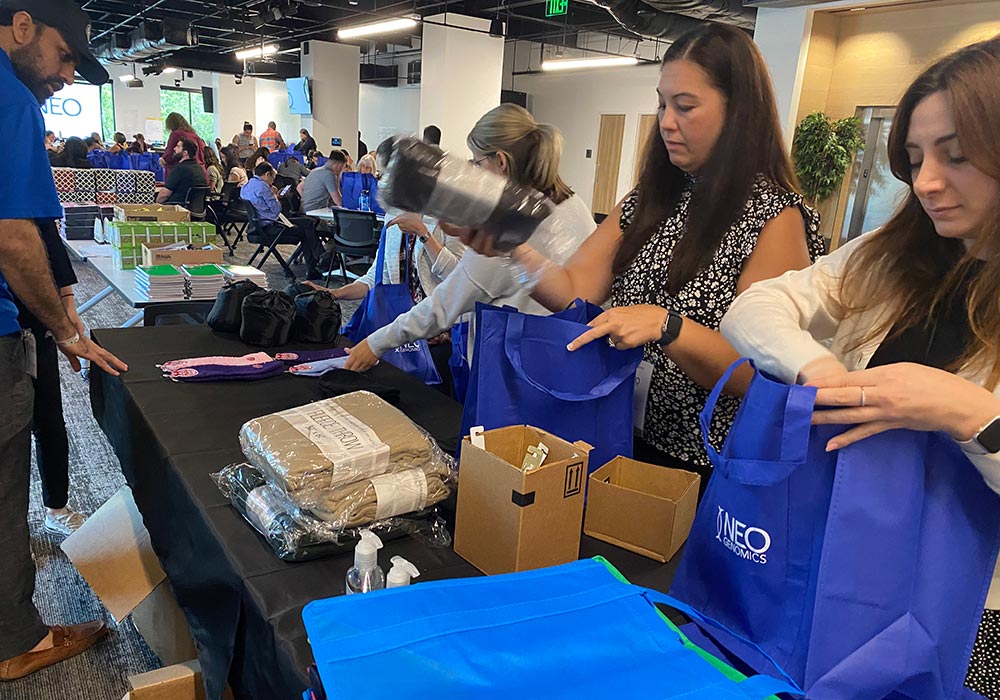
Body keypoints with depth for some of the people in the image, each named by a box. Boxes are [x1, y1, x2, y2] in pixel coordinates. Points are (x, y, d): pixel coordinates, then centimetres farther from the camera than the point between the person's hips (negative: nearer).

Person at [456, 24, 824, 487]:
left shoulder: (776, 217, -14)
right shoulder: (649, 201, 5)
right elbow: (573, 291, -4)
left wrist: (664, 325, -33)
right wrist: (515, 248, -21)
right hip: (627, 440, 6)